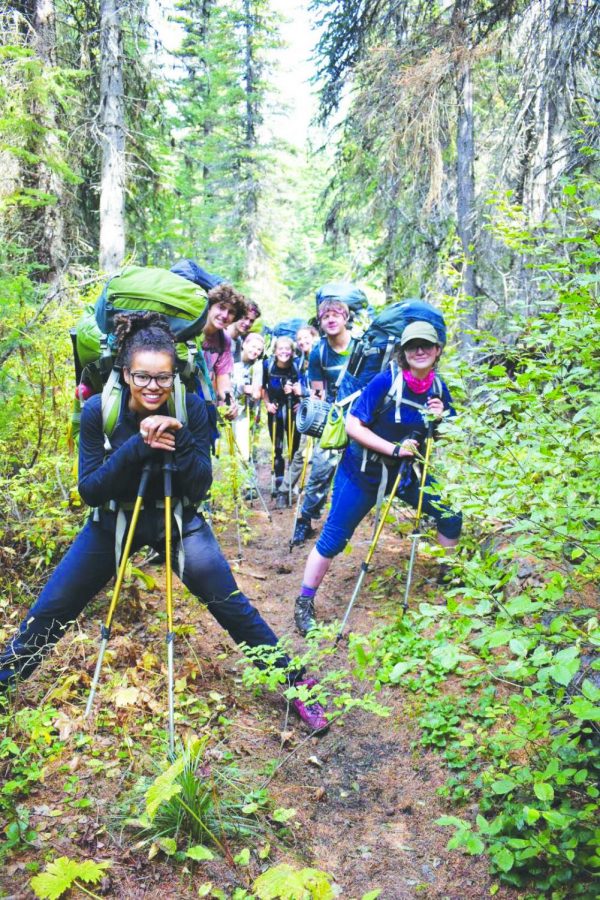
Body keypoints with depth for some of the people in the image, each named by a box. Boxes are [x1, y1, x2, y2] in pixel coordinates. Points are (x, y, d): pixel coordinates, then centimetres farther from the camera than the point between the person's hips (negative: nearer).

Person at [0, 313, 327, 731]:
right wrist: (136, 447, -33)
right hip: (114, 520, 1)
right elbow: (88, 491, -18)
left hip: (177, 519, -1)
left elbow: (200, 489, -16)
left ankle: (296, 684, 11)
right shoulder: (99, 410, -18)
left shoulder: (192, 408, -18)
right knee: (48, 613, 2)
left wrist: (180, 440, -33)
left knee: (232, 606, -5)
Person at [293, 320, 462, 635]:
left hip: (407, 470, 5)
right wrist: (393, 448, -27)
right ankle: (304, 604, 13)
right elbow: (352, 425, -21)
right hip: (363, 471, -5)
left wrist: (440, 420, -16)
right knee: (333, 538, -2)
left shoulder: (439, 388, -4)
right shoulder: (386, 381, -21)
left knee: (451, 515, 4)